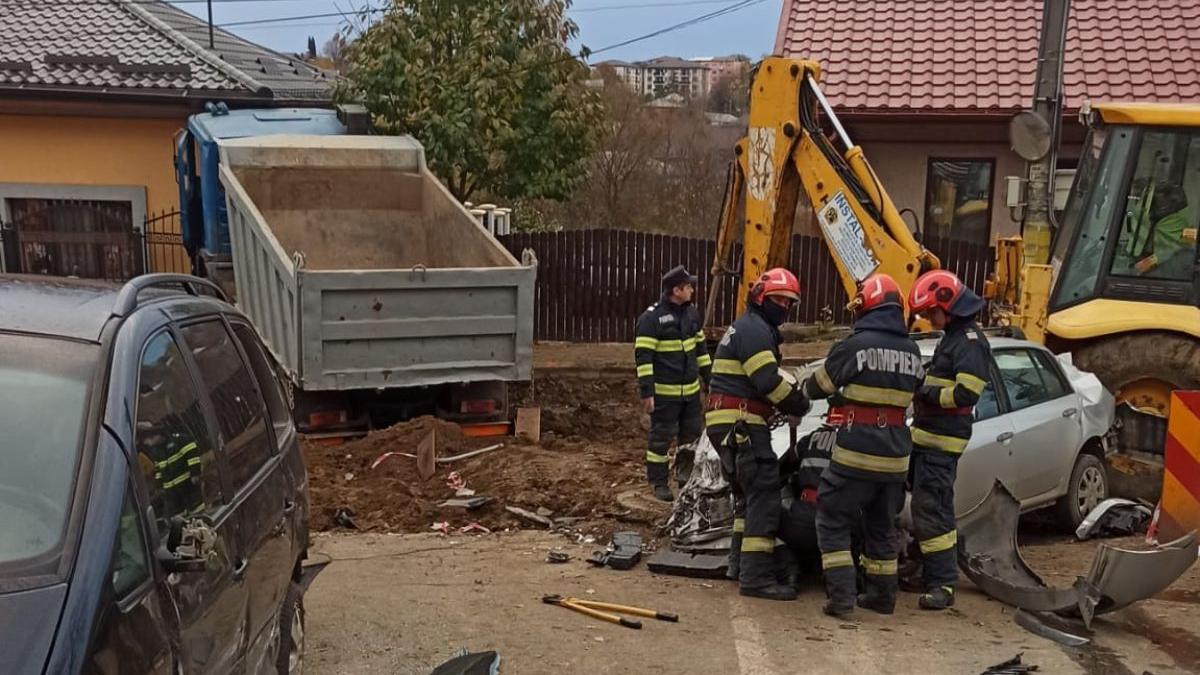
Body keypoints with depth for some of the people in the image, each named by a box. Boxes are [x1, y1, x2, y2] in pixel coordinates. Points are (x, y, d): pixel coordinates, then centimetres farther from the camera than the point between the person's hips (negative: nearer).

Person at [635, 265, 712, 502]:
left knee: (692, 433, 14)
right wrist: (646, 392, -18)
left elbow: (700, 347, 19)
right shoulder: (652, 318, -14)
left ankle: (685, 476, 31)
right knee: (662, 437, 1)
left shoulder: (691, 312, 9)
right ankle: (658, 482, 14)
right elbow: (643, 356, -15)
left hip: (690, 389, 7)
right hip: (664, 392, -7)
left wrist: (708, 377, 18)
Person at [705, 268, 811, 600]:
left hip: (728, 423, 11)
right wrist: (798, 403, -6)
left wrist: (795, 392, 4)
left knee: (748, 491, 21)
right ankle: (756, 576, -15)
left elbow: (769, 377, 21)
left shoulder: (749, 327, 24)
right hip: (740, 423, -11)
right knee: (764, 493, -13)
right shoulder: (754, 328, -10)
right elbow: (769, 381, -20)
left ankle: (740, 562, 30)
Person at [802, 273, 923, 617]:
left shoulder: (857, 344, -12)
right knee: (882, 526, 20)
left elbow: (819, 385, -2)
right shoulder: (912, 351, 7)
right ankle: (883, 595, 27)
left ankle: (841, 595, -3)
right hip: (895, 456, 6)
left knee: (833, 521, 5)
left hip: (857, 453, -6)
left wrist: (806, 387, 22)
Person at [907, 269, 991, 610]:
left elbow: (966, 393, -21)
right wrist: (922, 389, 9)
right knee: (927, 508, 16)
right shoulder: (952, 337, 19)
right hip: (929, 437, 10)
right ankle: (932, 573, 27)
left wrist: (925, 393, -14)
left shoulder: (970, 342, -13)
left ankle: (943, 584, -11)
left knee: (931, 509, -14)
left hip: (942, 441, -10)